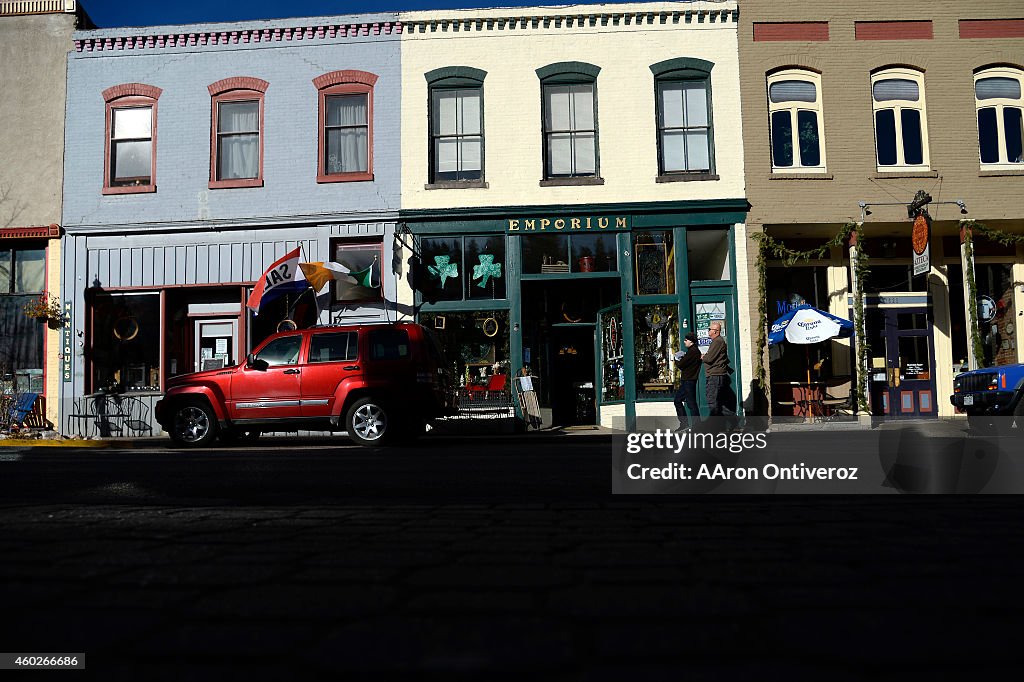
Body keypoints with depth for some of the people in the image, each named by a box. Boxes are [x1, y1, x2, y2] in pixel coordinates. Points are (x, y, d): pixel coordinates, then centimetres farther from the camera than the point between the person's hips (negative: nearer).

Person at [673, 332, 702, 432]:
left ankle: (696, 426, -1)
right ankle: (684, 424, 16)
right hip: (686, 381, 11)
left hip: (689, 381, -11)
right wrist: (680, 359, -1)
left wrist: (677, 360, 4)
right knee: (677, 401, 13)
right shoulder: (695, 351, 18)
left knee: (691, 403, -6)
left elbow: (681, 365, -17)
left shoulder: (693, 351, -15)